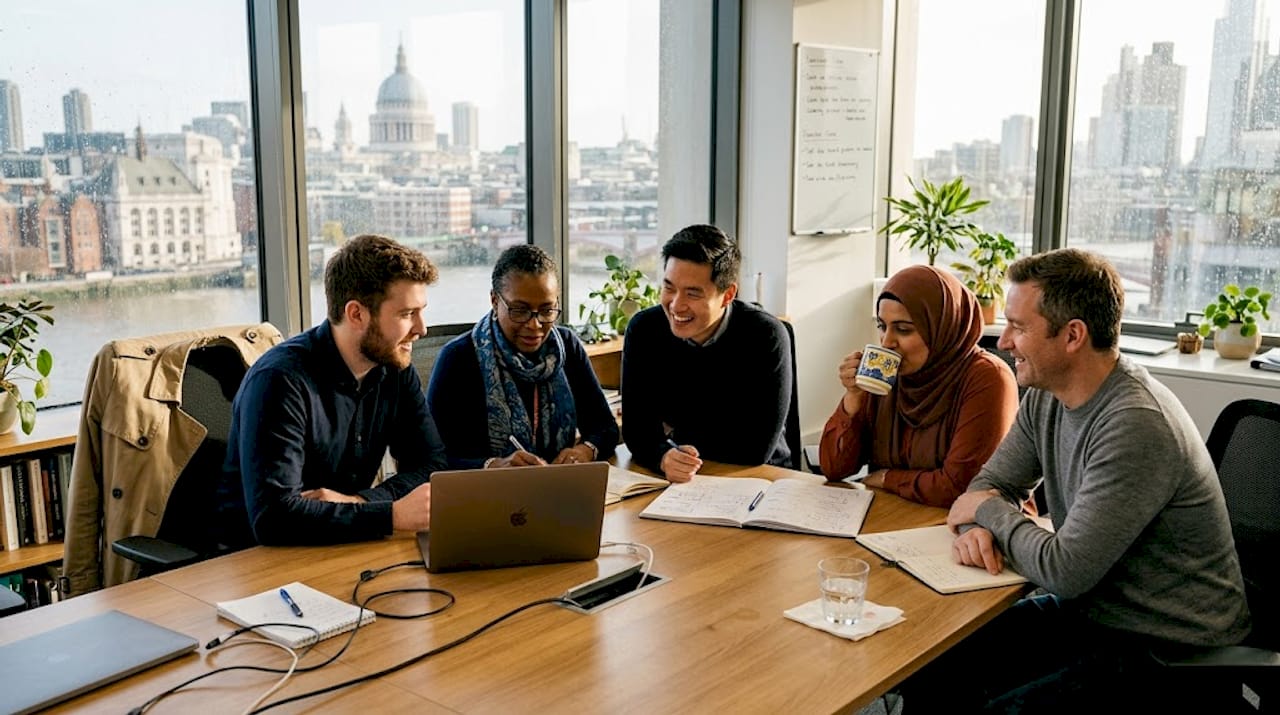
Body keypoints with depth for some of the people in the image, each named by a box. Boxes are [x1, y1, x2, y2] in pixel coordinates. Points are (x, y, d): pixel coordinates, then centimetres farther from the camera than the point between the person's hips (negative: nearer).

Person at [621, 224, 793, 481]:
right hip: (670, 480, 2)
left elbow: (756, 450, -17)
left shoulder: (766, 338, -15)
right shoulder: (643, 331, -6)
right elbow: (636, 428, -8)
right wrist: (664, 456, -29)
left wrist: (676, 434, -9)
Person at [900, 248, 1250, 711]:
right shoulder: (1046, 397, 0)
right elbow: (991, 484, 9)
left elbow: (1064, 572, -28)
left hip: (1171, 650, -8)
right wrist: (975, 529, -14)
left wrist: (989, 511, -11)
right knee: (930, 672, -3)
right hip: (1087, 611, 8)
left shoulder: (1137, 425, -28)